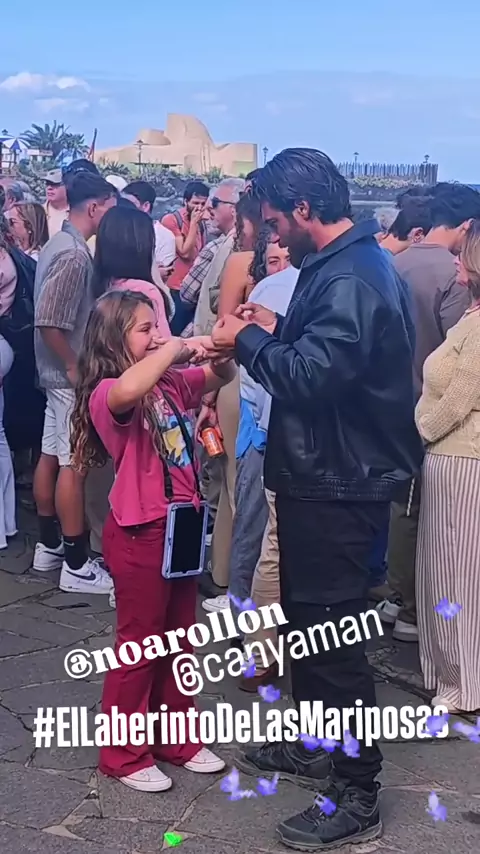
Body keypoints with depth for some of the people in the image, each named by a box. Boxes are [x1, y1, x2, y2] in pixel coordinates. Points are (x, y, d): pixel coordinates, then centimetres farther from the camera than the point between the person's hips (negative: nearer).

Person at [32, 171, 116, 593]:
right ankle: (76, 565, 1)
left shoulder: (59, 244, 10)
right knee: (73, 464, -5)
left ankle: (49, 545, 27)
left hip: (59, 371, 10)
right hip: (72, 376, -10)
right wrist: (74, 367, -17)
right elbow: (49, 322, -26)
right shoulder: (75, 255, -21)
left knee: (51, 455, 15)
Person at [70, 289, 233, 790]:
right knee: (139, 644, 5)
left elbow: (220, 377, 17)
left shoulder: (170, 384, 6)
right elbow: (128, 391, -41)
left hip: (181, 524, 8)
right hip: (139, 533, -8)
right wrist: (174, 348, -29)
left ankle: (175, 739, 34)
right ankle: (124, 753, 21)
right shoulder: (107, 394, -17)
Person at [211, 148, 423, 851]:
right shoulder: (346, 265, 12)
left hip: (339, 484, -11)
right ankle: (313, 745, 39)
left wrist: (246, 340, -14)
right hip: (324, 474, 11)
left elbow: (309, 377, -29)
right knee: (307, 615, 21)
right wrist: (278, 330, 7)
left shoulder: (349, 279, -22)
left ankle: (355, 795, 11)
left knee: (331, 631, -2)